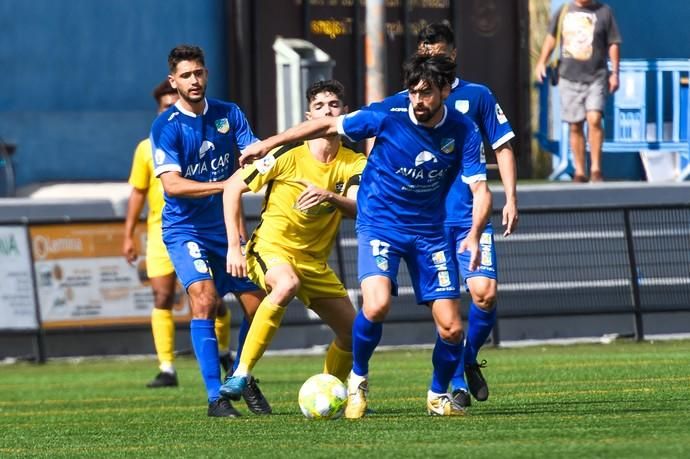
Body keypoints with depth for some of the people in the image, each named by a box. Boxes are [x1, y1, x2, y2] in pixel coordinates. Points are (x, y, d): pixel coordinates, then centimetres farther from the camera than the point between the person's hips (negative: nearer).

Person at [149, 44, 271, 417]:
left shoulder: (228, 115, 3)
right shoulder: (166, 127, -11)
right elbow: (172, 184, -20)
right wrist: (223, 185, -28)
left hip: (225, 227, 5)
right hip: (184, 229, -5)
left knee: (257, 303, 1)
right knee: (205, 299, -22)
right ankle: (215, 397, -20)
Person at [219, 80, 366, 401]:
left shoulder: (353, 163, 0)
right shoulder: (289, 155, -11)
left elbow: (359, 209, -17)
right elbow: (233, 187, -7)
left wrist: (330, 196, -39)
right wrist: (233, 248, -12)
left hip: (315, 260, 6)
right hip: (271, 248, -6)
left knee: (353, 333, 6)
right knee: (287, 284, -40)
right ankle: (241, 373, -37)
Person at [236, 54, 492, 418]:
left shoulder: (462, 131, -11)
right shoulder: (388, 117, -16)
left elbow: (480, 189, -11)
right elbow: (328, 125, -4)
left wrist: (474, 234, -31)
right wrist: (268, 143, -1)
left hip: (428, 231, 2)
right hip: (379, 224, -2)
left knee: (451, 328, -3)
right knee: (376, 305, -27)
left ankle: (439, 395, 25)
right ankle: (358, 380, -1)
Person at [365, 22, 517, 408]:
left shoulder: (477, 97, 5)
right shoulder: (402, 103, 7)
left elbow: (503, 147, 8)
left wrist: (511, 199, 0)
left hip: (470, 215, -1)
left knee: (485, 292, -14)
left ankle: (469, 360, 12)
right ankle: (457, 383, 4)